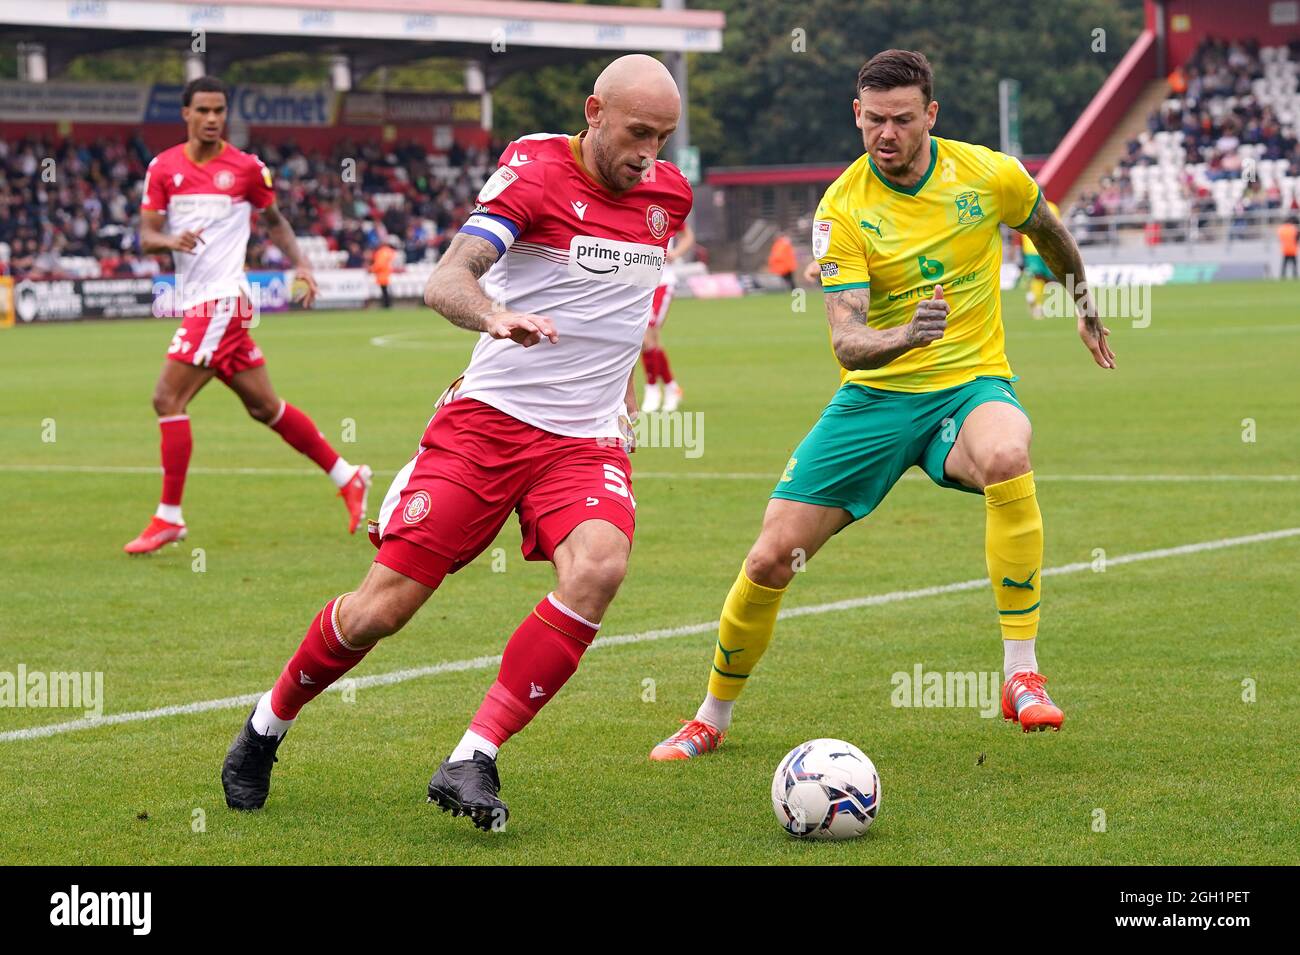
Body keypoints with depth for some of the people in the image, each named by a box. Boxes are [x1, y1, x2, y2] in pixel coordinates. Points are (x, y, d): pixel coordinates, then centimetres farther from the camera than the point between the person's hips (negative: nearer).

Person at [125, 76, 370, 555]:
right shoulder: (163, 167, 7)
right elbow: (146, 236, 3)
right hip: (196, 301, 6)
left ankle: (168, 517, -5)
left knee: (168, 398, -13)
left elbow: (274, 220, 14)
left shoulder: (247, 168, -1)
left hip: (223, 299, -6)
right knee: (264, 406, 12)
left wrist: (300, 264, 2)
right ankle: (347, 477, 24)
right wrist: (171, 240, -19)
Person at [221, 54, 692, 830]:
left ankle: (473, 761, -22)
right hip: (486, 419, -4)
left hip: (587, 439, 4)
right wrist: (496, 315, -45)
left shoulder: (669, 194, 7)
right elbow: (446, 281, -25)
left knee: (598, 568, -28)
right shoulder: (535, 171, -11)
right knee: (380, 609, -4)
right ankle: (267, 728, 24)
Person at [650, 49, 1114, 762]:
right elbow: (846, 341, -20)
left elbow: (1048, 231, 18)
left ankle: (1022, 678, -30)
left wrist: (1086, 310, 33)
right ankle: (711, 719, 22)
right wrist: (904, 336, -42)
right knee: (770, 560, -5)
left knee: (1006, 457, -38)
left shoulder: (990, 175, -7)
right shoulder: (843, 209, -11)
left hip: (969, 384, -1)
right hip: (873, 396, 1)